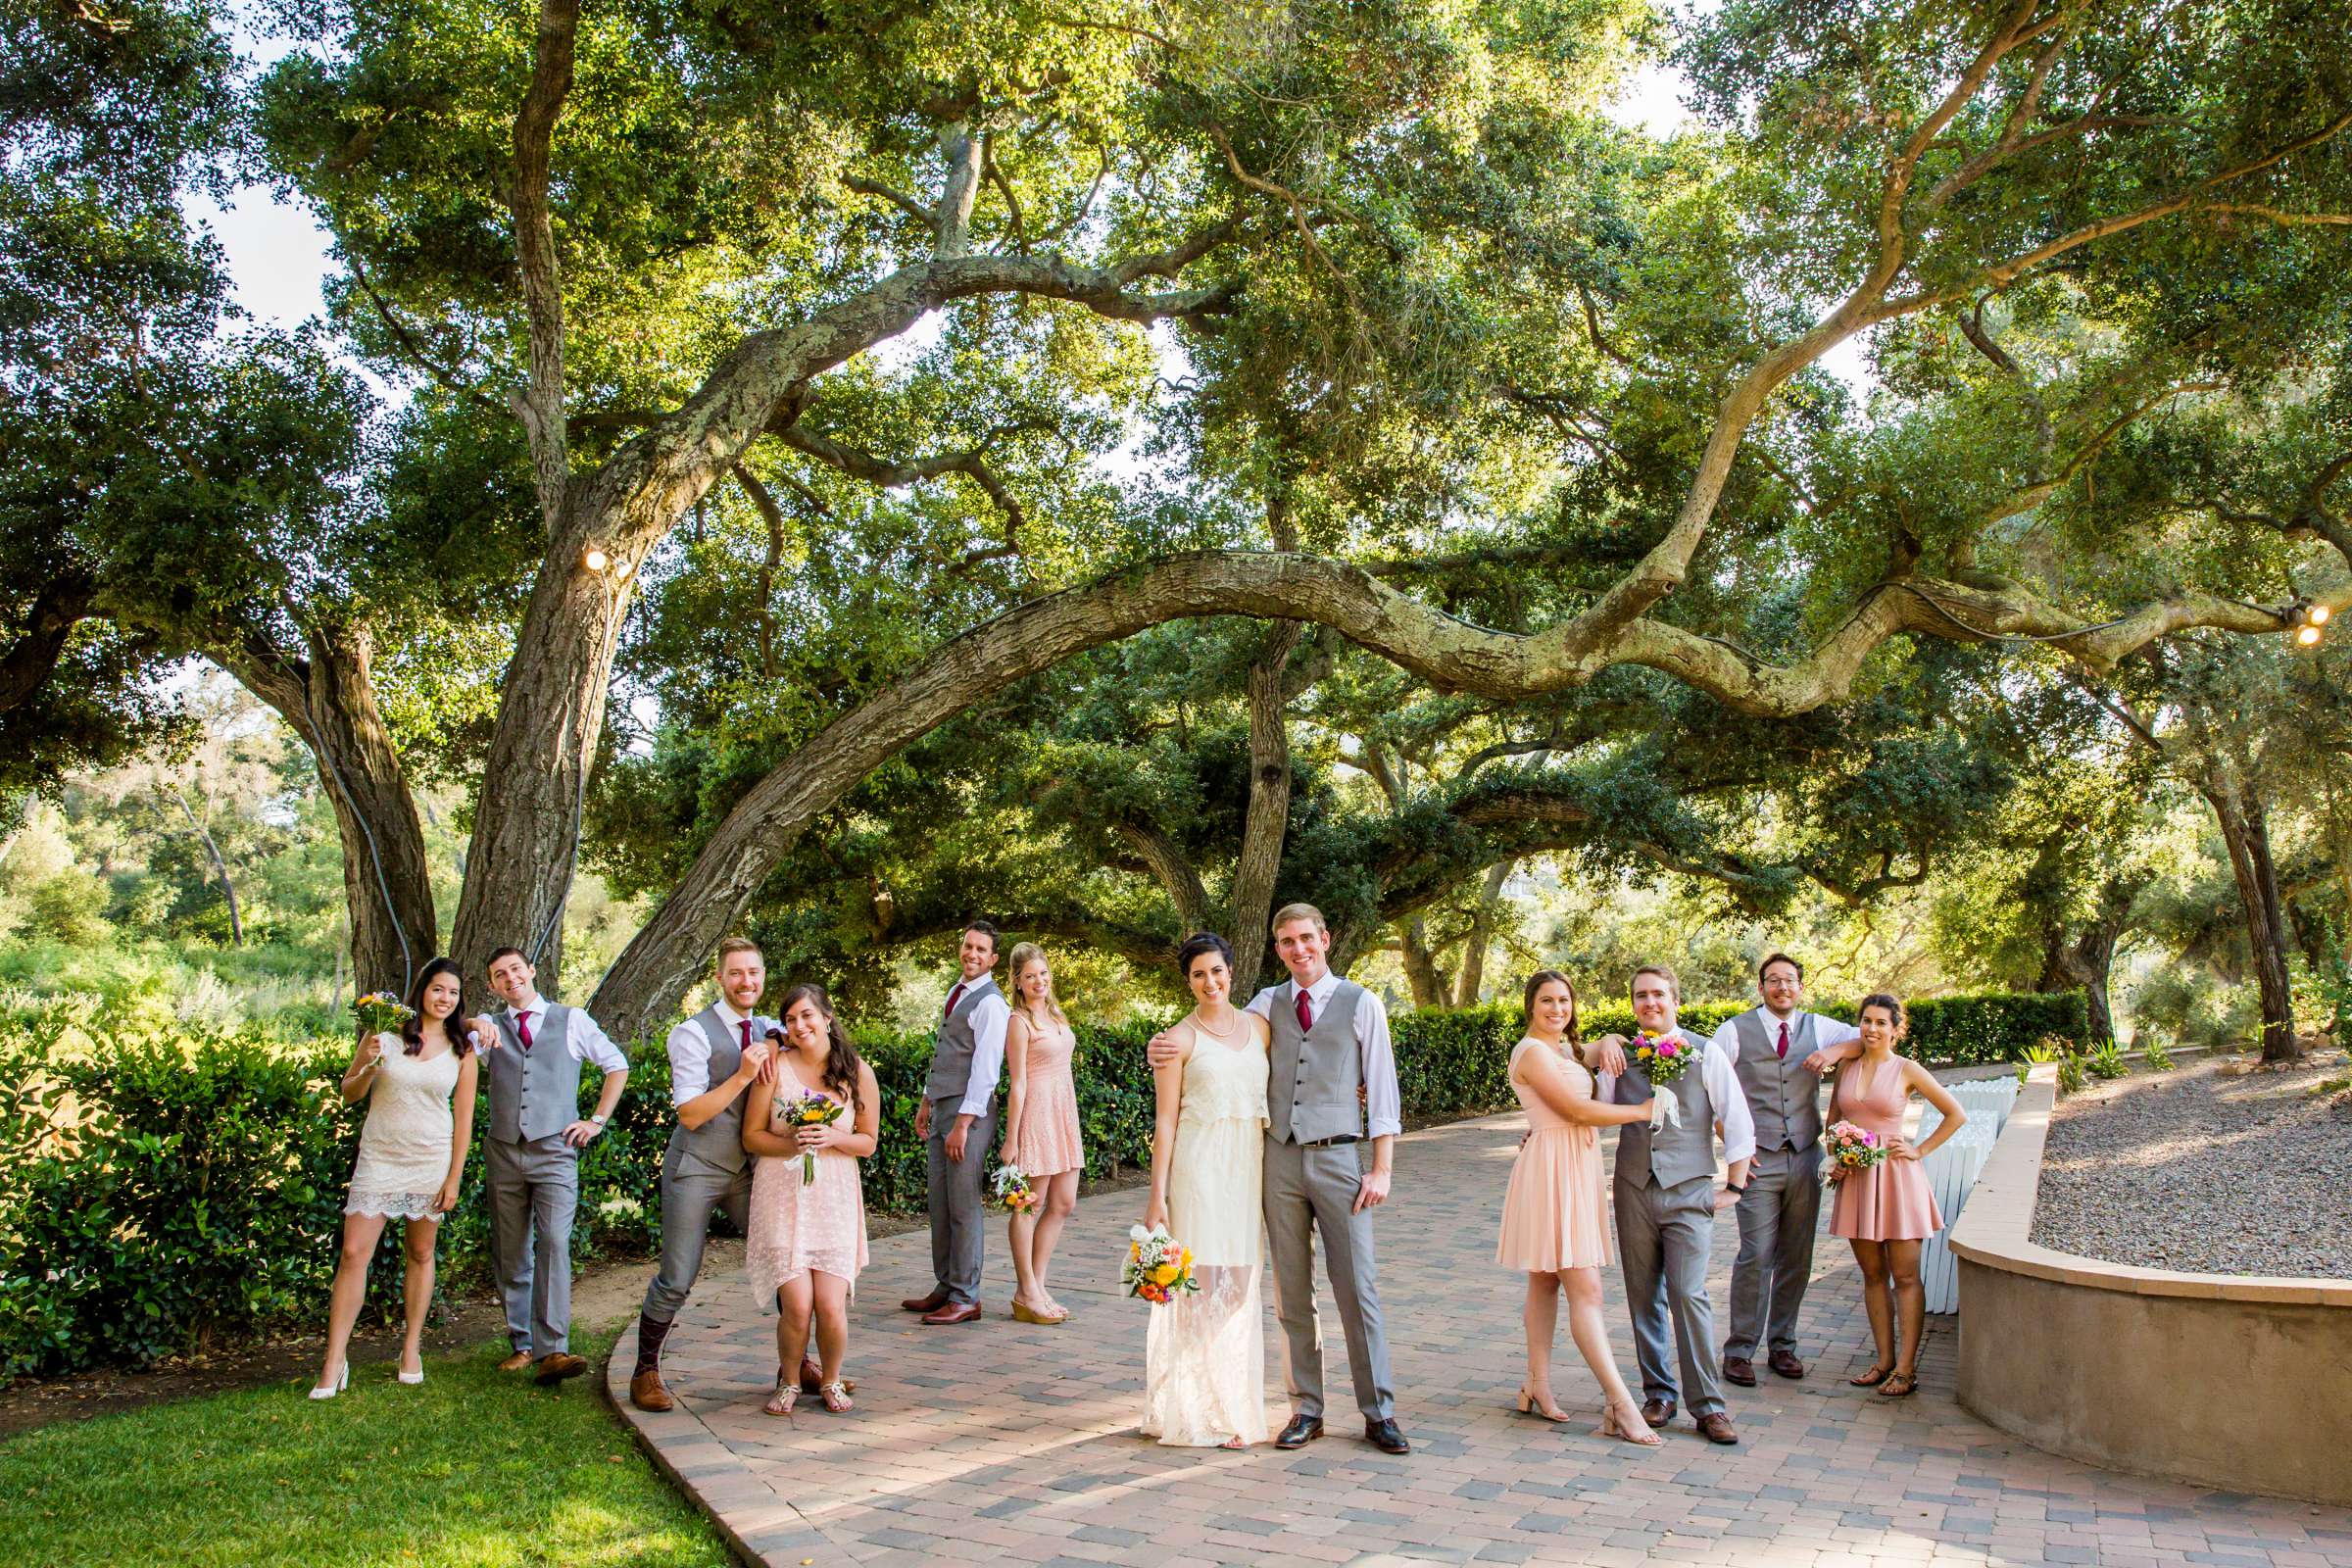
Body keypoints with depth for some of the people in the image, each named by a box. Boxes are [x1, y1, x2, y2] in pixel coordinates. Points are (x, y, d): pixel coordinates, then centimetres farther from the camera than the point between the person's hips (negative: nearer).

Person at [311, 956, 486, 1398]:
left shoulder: (462, 1050, 2)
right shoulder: (387, 1032, -1)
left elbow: (463, 1118, 3)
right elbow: (347, 1094, 4)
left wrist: (454, 1179, -1)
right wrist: (367, 1066, -17)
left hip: (431, 1161, 1)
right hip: (379, 1157, -1)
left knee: (421, 1254, 7)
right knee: (354, 1253, -6)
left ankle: (411, 1349, 20)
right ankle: (334, 1361, 0)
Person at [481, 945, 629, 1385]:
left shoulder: (571, 1021, 9)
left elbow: (616, 1065, 16)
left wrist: (597, 1120, 8)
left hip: (555, 1151, -3)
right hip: (503, 1152, 3)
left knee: (553, 1244, -16)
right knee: (511, 1254, 7)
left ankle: (552, 1351, -19)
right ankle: (523, 1343, 18)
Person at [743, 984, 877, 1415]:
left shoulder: (858, 1072, 2)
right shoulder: (776, 1066, -3)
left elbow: (868, 1141, 7)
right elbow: (751, 1135, 1)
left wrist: (832, 1138, -12)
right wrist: (791, 1144, -17)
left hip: (835, 1198, 1)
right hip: (782, 1197, -1)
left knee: (831, 1307, -7)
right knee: (797, 1305, -10)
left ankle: (831, 1381, 21)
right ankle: (789, 1382, 19)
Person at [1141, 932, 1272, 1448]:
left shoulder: (1258, 1027, 10)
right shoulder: (1179, 1040, -4)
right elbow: (1166, 1120, -6)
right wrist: (1157, 1195, -9)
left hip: (1248, 1167, 5)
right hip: (1199, 1167, -5)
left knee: (1239, 1286, 10)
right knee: (1201, 1283, -2)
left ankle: (1234, 1403, 21)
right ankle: (1198, 1411, 8)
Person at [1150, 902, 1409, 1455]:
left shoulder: (1361, 1004, 1)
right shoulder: (1267, 1004, 9)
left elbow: (1382, 1088, 0)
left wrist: (1382, 1168, -5)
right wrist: (1166, 1050, -11)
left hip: (1337, 1159, -3)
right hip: (1280, 1159, 3)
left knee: (1357, 1289, 0)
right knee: (1291, 1293, 8)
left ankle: (1379, 1413, 10)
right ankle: (1306, 1410, 17)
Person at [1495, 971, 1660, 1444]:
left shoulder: (1563, 1049, 16)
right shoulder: (1531, 1051, -12)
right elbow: (1578, 1110, -16)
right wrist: (1644, 1111, -7)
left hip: (1578, 1169, 10)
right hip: (1552, 1169, -9)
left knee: (1546, 1281, 13)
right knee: (1585, 1289, -10)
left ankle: (1537, 1387, 19)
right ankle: (1620, 1404, -11)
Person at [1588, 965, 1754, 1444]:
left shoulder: (1705, 1055, 1)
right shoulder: (1621, 1056, 8)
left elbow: (1737, 1122, 2)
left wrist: (1733, 1186, 0)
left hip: (1689, 1192, -3)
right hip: (1634, 1189, 3)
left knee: (1689, 1294, -9)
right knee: (1644, 1297, 7)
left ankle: (1708, 1405, -1)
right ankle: (1659, 1393, 20)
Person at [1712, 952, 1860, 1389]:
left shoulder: (1819, 1028, 10)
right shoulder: (1736, 1031, 0)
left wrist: (1835, 1052, -3)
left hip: (1805, 1157, 4)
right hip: (1758, 1160, -4)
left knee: (1797, 1258, 8)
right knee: (1755, 1256, -7)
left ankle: (1782, 1345, 21)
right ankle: (1739, 1350, 3)